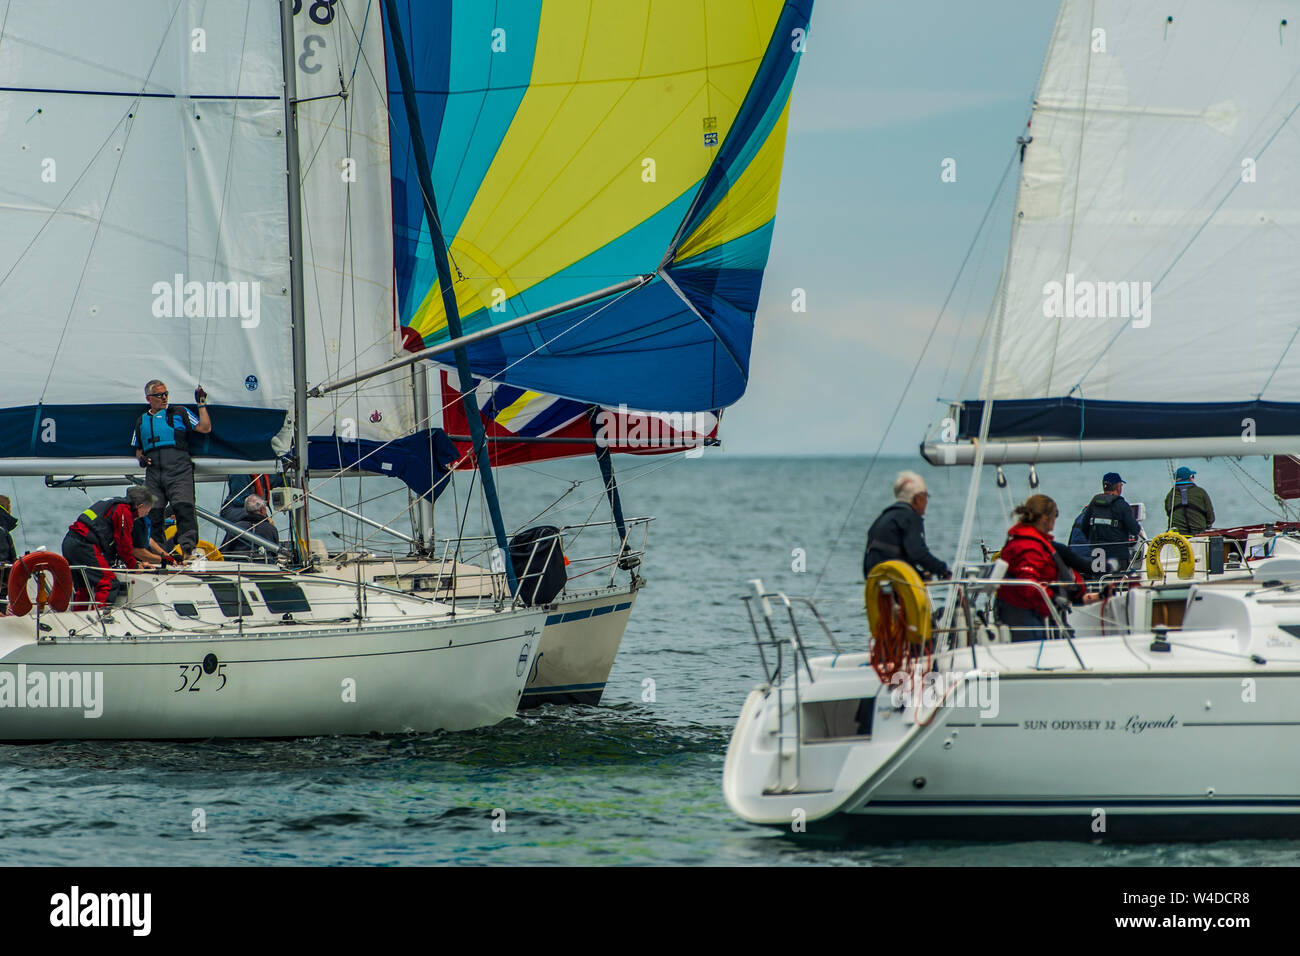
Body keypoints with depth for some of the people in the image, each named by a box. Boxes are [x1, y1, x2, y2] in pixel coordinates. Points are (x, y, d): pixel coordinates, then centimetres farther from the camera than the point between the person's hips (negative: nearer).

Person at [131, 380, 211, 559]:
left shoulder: (179, 413, 13)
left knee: (183, 507, -21)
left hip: (179, 470, -4)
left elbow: (204, 428, 5)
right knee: (153, 512, -1)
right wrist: (141, 458, 8)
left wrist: (202, 404, 2)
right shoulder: (142, 421, 22)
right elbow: (137, 449, 30)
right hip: (153, 473, 4)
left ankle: (187, 546, -29)